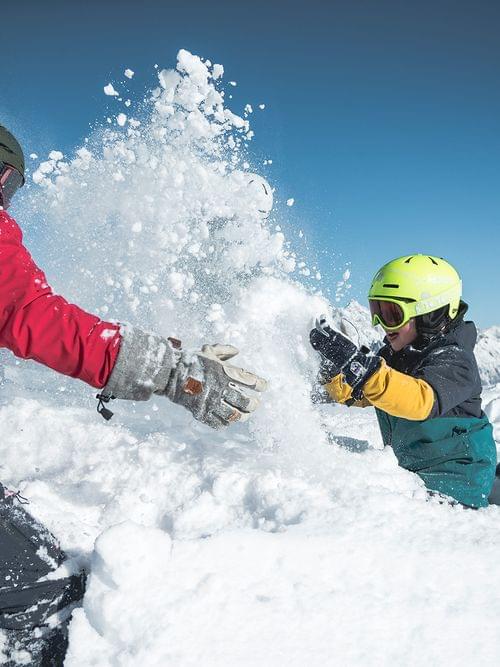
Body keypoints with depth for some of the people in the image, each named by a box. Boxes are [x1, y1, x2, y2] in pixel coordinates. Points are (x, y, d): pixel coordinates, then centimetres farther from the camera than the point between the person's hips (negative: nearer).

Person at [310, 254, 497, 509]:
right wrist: (331, 367, -15)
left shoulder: (453, 359, -20)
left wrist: (358, 363, -50)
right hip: (411, 469, 9)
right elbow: (353, 394, 7)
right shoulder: (394, 354, 4)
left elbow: (423, 401, -40)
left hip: (455, 479, -9)